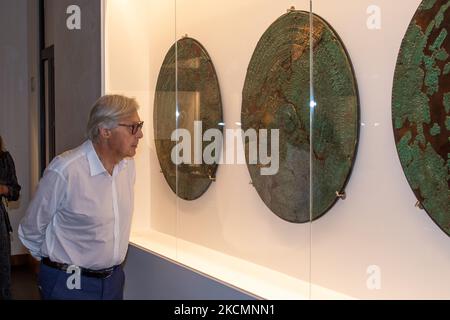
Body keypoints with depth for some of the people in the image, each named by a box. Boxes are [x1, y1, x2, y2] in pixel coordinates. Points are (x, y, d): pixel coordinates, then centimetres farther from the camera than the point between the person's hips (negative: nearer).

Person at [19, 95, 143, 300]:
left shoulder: (128, 165, -1)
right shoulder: (64, 171, -22)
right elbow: (31, 230, -9)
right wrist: (58, 265, 5)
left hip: (113, 280, 6)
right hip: (70, 284, -6)